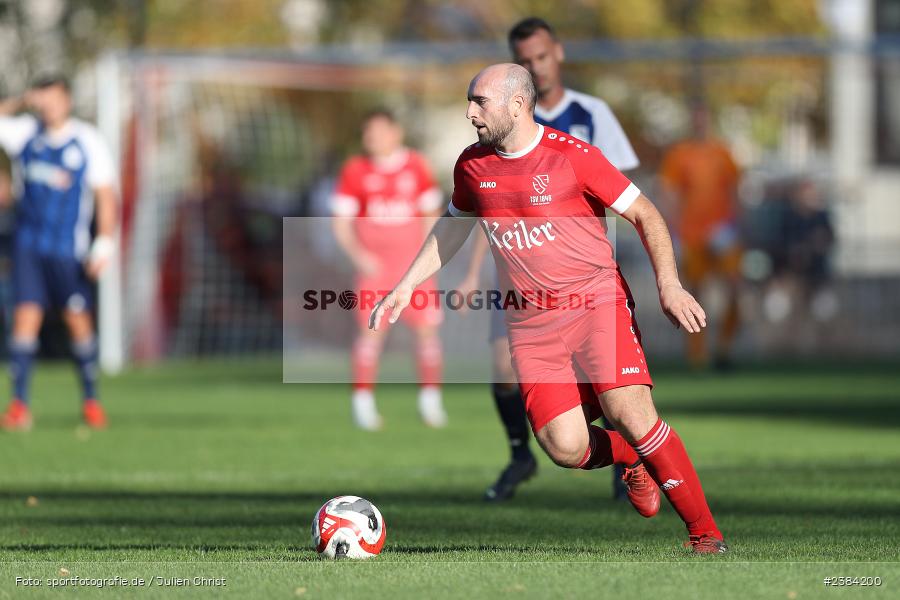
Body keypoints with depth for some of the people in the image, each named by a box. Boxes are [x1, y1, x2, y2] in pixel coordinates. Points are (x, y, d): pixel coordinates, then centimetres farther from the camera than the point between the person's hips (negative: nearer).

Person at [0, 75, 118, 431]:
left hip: (69, 250, -2)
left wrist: (104, 244, -11)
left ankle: (91, 401, 14)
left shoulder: (88, 142, -2)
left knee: (79, 321, -1)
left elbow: (105, 196, -3)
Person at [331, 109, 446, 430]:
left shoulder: (416, 167, 4)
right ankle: (363, 401, -5)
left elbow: (431, 214, 14)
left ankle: (430, 400, 12)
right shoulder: (355, 171, -1)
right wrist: (358, 254, -14)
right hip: (375, 265, -2)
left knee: (427, 328, -1)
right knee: (371, 329, -12)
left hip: (414, 263, 2)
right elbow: (341, 223, 1)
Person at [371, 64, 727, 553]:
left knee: (631, 415, -21)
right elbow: (453, 225, 25)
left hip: (597, 303, -4)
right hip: (531, 321, 4)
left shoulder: (572, 157, -10)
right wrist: (405, 286, 21)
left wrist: (669, 286, -16)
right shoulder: (472, 166, 6)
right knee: (565, 448, -13)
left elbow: (644, 215, -5)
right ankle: (630, 459, 22)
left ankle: (705, 532, -7)